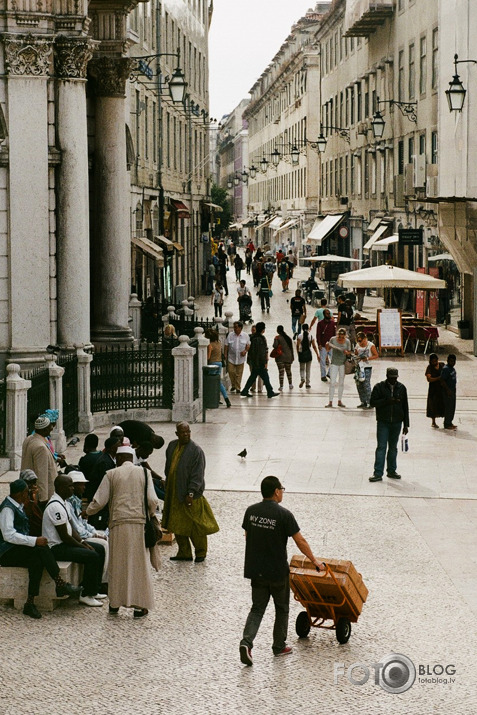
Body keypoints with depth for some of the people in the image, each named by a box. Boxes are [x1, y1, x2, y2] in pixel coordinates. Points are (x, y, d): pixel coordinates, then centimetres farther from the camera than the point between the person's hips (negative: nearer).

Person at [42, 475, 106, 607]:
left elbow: (71, 528, 16)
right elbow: (64, 536, -22)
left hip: (64, 543, 11)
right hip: (55, 547, -11)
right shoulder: (56, 506, -23)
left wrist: (83, 542, 2)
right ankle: (86, 595, -12)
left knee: (99, 549, 11)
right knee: (92, 556, -23)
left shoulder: (63, 503, 11)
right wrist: (82, 546, -12)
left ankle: (94, 590, 14)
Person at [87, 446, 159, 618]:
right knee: (139, 564, 6)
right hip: (140, 525, 0)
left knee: (118, 564, 11)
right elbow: (152, 501, -3)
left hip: (119, 525, 0)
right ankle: (140, 605, 7)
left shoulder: (112, 474, 2)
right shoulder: (144, 473, 4)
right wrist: (149, 515, 18)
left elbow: (99, 501, 0)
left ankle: (115, 603, 16)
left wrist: (87, 511, 20)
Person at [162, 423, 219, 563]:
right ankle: (184, 553, 22)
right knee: (177, 525, 11)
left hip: (189, 495, -6)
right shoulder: (172, 446, 6)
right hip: (174, 493, 6)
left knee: (194, 525, 2)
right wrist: (167, 486, 17)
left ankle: (201, 552, 18)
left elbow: (198, 474, -16)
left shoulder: (196, 451, -14)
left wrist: (191, 493, -21)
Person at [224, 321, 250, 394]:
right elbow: (226, 345, 2)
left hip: (240, 358, 0)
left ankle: (238, 388, 12)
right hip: (231, 357, 0)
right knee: (231, 371, -5)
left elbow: (248, 344, 9)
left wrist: (245, 351, -9)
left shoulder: (245, 335, 0)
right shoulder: (230, 335, -1)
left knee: (239, 373, 2)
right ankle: (233, 385, 17)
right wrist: (225, 354, -5)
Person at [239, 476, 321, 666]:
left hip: (255, 570, 4)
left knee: (257, 608, 11)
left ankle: (246, 641, -9)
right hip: (277, 571, -4)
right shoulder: (283, 514, -15)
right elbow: (300, 541, -11)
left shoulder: (251, 511, 0)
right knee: (282, 609, 16)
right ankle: (279, 647, 26)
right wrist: (314, 560, 2)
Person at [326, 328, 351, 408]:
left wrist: (347, 352, -19)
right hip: (334, 363, -1)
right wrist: (327, 345, -16)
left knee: (341, 383, 8)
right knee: (332, 382, -7)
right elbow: (328, 349, 6)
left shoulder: (347, 341, -3)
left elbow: (349, 352, 4)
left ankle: (339, 401, 16)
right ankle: (330, 402, -4)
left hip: (343, 364, 1)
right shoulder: (333, 339, -6)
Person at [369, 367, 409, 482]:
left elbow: (405, 407, 10)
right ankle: (378, 473, -7)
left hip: (397, 423, 3)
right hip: (383, 423, -3)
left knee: (393, 447, 11)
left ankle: (391, 471, 21)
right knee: (381, 447, -7)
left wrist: (406, 424, 8)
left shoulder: (401, 388, 6)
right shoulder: (379, 387, -2)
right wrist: (387, 401, -19)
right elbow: (373, 402, -7)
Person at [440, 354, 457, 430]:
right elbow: (442, 380, -21)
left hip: (453, 391, 10)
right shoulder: (445, 369, -16)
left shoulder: (452, 368, 13)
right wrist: (448, 390, -25)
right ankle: (447, 424, -3)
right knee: (448, 407, -7)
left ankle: (450, 422, 23)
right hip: (448, 392, -10)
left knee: (452, 407, 14)